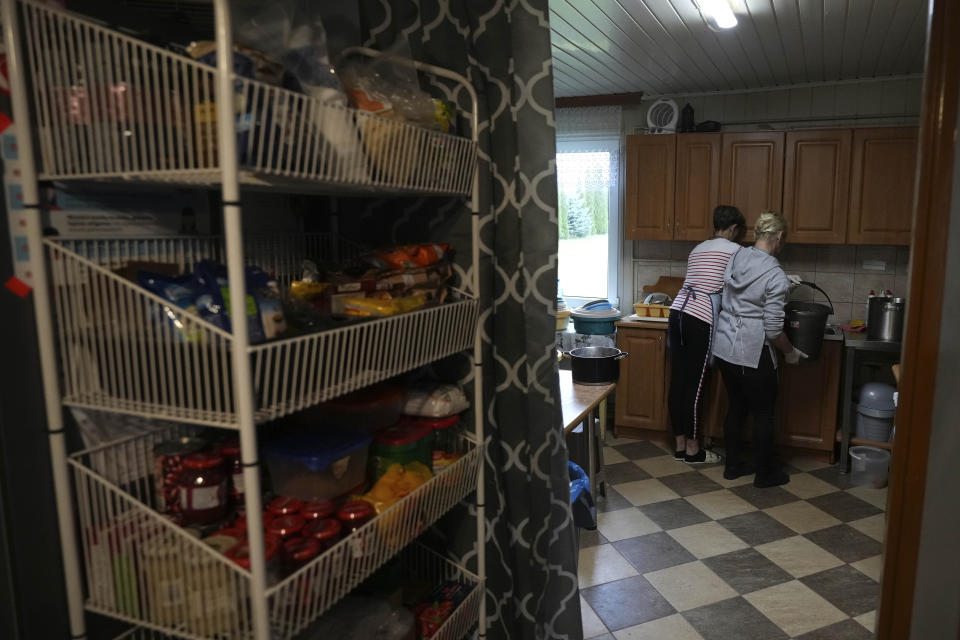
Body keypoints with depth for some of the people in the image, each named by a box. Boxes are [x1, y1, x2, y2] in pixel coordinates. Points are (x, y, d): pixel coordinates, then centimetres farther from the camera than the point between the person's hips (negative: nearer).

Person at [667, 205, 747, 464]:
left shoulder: (698, 249, 23)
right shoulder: (734, 250, 3)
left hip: (678, 311, 7)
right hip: (700, 318, -7)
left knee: (678, 382, 9)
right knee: (694, 385, 0)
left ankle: (680, 444, 19)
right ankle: (693, 449, 10)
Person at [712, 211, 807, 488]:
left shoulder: (735, 258, 1)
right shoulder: (776, 276, -18)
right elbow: (773, 329, -17)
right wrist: (790, 352, 1)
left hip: (725, 347, 7)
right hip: (753, 354, -7)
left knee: (736, 408, 19)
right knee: (763, 414, 10)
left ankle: (733, 465, 30)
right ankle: (765, 473, 23)